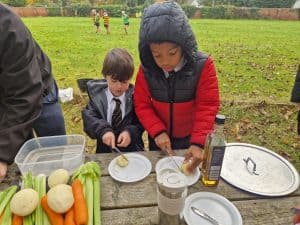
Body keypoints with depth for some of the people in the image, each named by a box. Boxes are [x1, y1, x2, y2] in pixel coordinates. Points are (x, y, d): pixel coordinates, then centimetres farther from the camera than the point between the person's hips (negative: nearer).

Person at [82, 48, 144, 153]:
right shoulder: (97, 94, -2)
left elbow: (141, 121, -2)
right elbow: (89, 118, -8)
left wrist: (130, 132, -22)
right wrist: (103, 130, -27)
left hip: (131, 149, 2)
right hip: (105, 149, -1)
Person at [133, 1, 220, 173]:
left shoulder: (203, 65, -21)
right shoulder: (146, 69, -15)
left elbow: (207, 107, -21)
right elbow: (142, 104, -10)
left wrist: (199, 142, -29)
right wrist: (157, 131, -22)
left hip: (191, 139, -1)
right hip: (160, 138, 2)